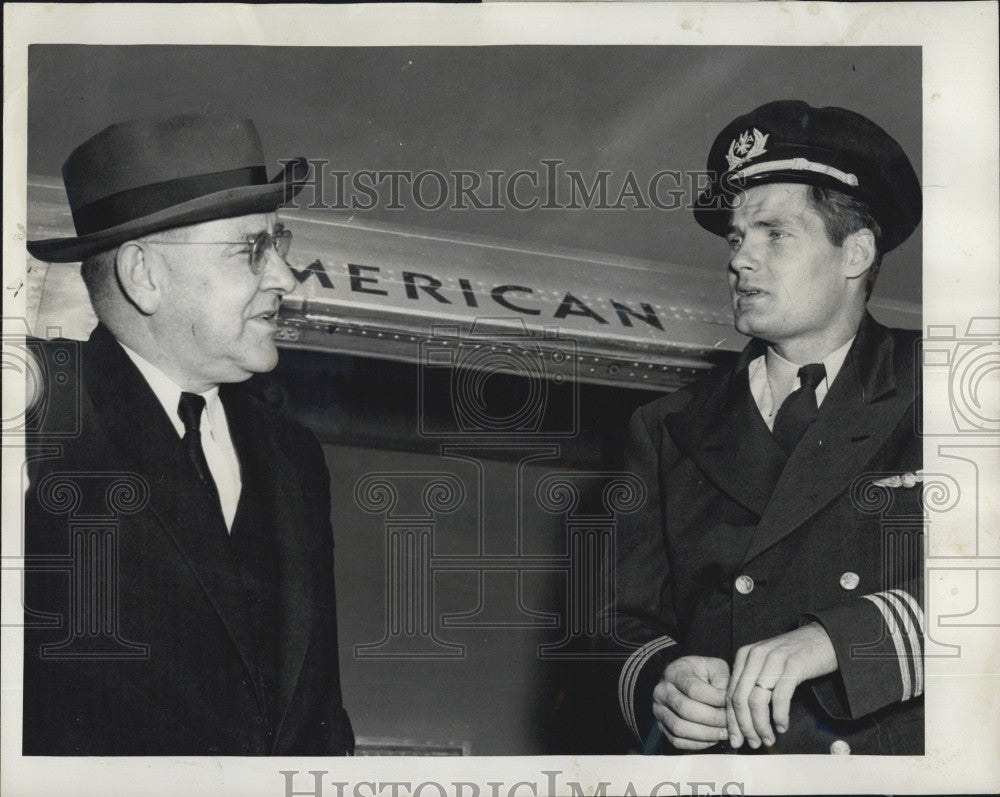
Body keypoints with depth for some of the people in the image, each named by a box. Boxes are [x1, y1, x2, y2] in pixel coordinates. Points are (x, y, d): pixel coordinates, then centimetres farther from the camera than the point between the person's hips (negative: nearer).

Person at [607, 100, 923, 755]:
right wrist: (659, 683, -9)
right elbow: (625, 624, 11)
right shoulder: (668, 434, 12)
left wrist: (837, 638, -18)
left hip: (903, 758, -2)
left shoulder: (930, 401, 3)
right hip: (714, 767, 2)